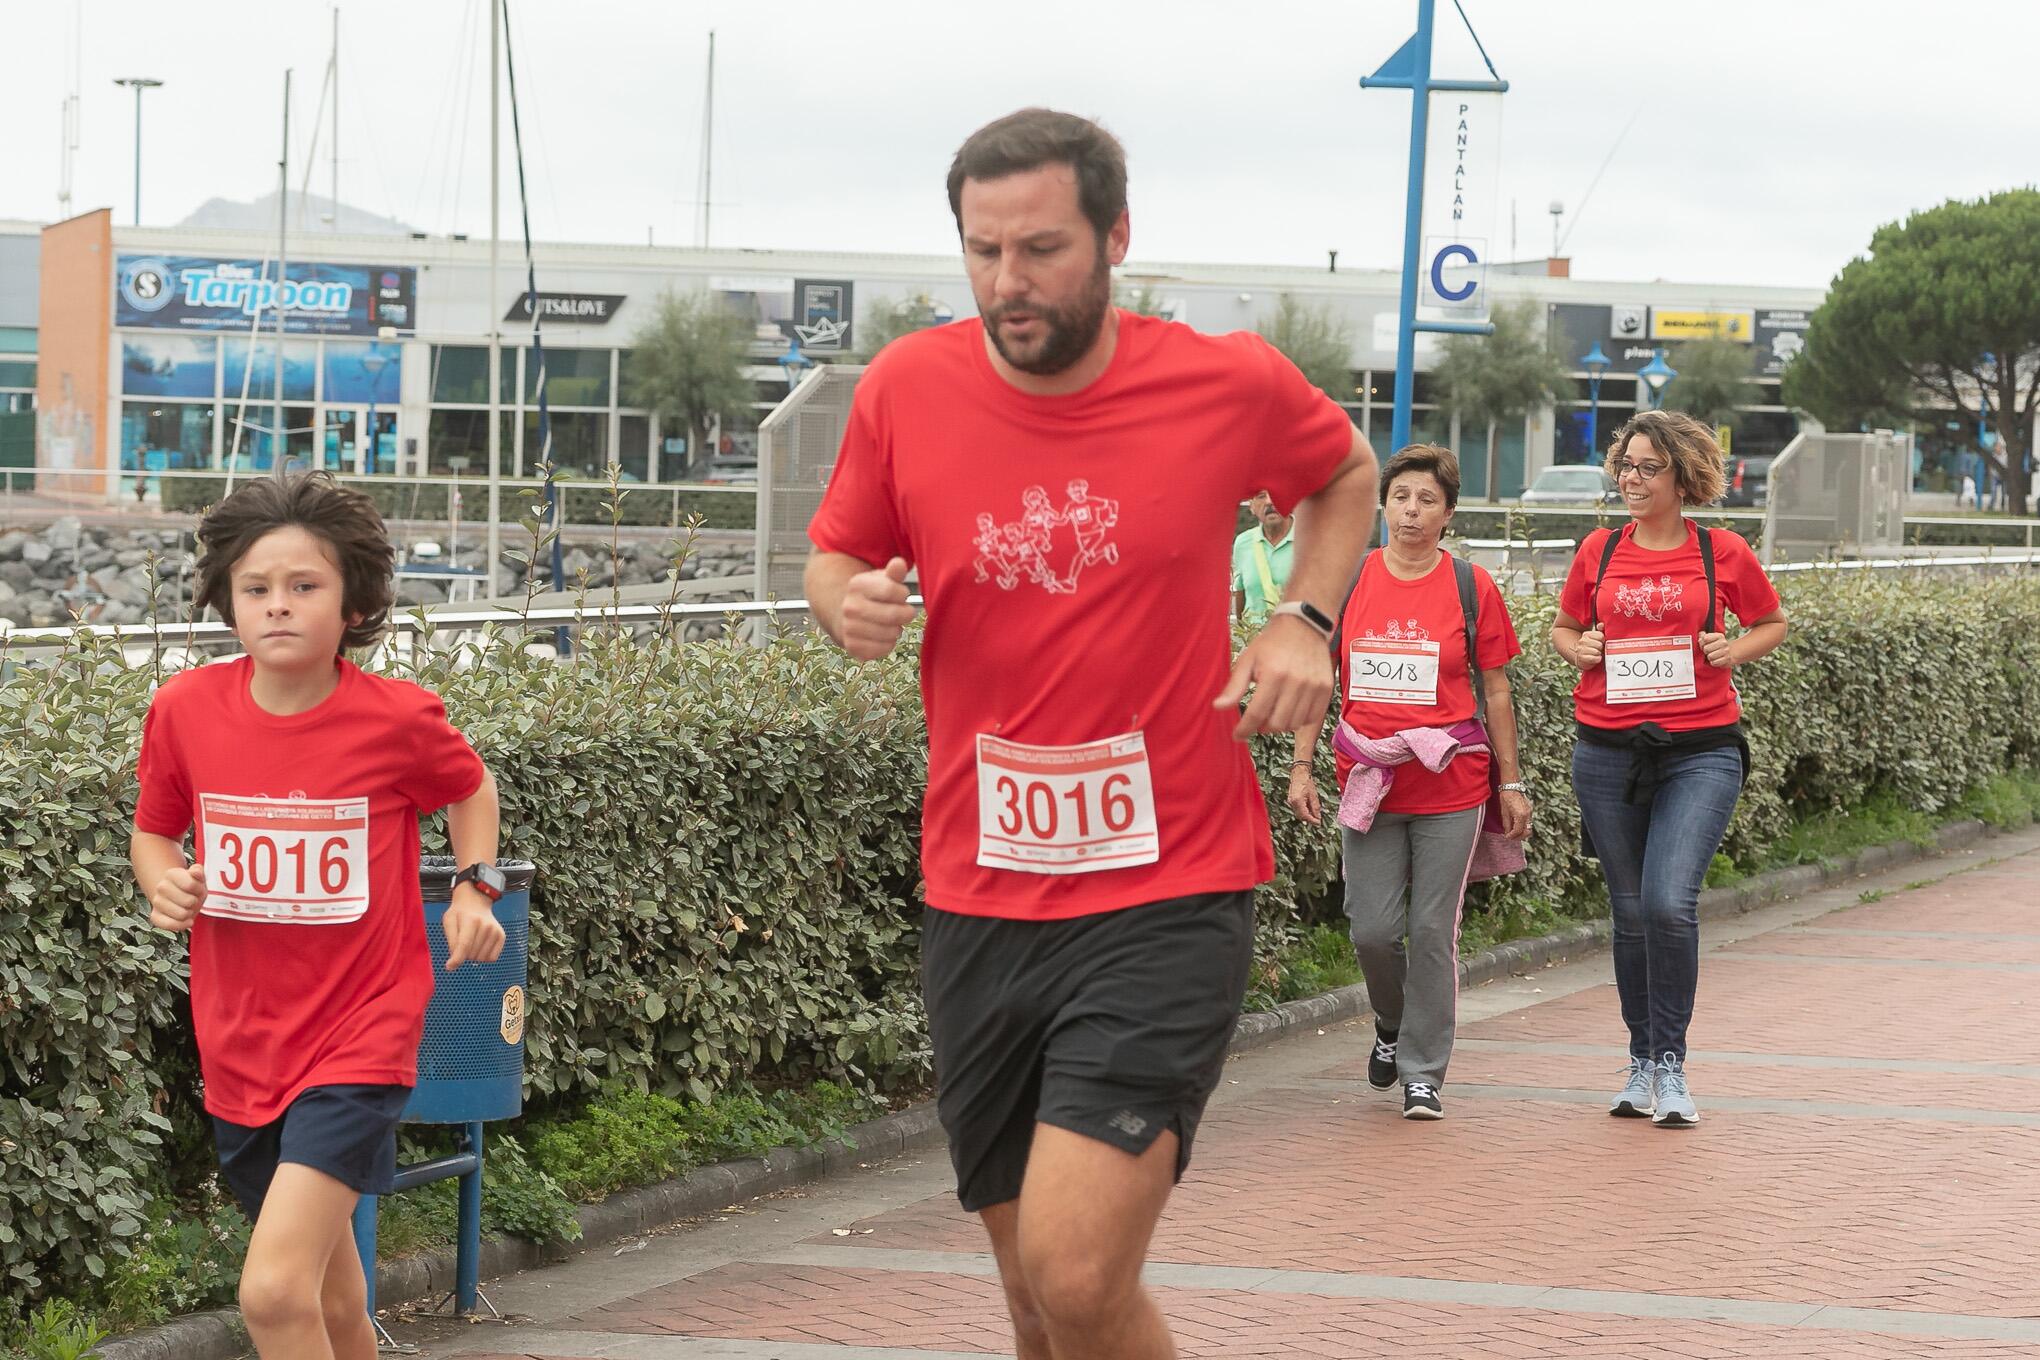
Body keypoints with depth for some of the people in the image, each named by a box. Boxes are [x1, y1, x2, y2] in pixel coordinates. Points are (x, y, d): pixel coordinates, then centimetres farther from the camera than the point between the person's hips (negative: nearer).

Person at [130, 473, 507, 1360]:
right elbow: (154, 829, 12)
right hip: (240, 1047, 4)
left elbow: (470, 787, 11)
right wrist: (162, 883, -9)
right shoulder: (185, 711, -6)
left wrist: (476, 884, -4)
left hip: (359, 1043, -4)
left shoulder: (397, 720, -11)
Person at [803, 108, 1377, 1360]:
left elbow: (1347, 471, 16)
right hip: (979, 905, 4)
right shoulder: (907, 390, -2)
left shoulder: (1228, 384, -6)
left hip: (1170, 895, -3)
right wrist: (848, 602, -10)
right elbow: (835, 556, 14)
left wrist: (1306, 618, -2)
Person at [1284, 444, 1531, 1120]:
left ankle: (1423, 1071, 10)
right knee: (1372, 929, 1)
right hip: (1369, 781, 2)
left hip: (1451, 784, -1)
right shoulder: (1348, 581, 4)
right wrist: (1302, 766, 3)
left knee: (1433, 931, -1)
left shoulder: (1471, 587, 1)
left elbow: (1495, 691, 6)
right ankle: (1391, 1025, 32)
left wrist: (1510, 782, 6)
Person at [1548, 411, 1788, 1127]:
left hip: (1699, 751, -3)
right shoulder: (1599, 551, 6)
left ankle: (1671, 1067, -5)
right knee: (1631, 911, 8)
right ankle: (1641, 1065, 22)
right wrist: (1577, 648, -1)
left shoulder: (1723, 553, 1)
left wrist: (1734, 651, -4)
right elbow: (1563, 625, 21)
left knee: (1669, 901, -17)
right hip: (1607, 751, 3)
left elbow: (1773, 623, 15)